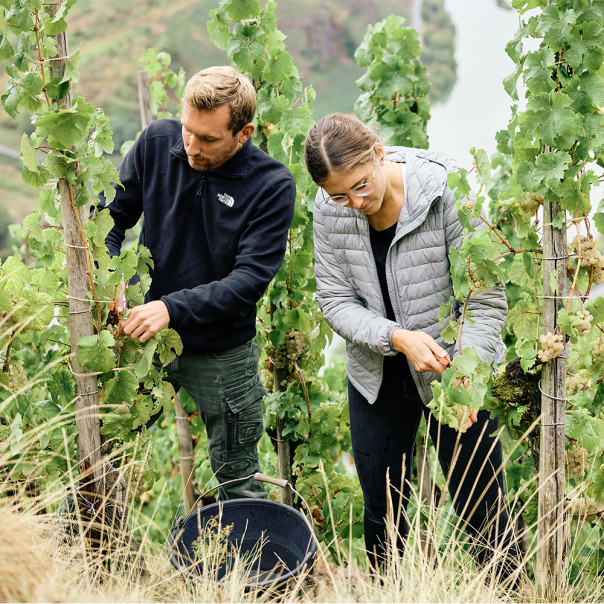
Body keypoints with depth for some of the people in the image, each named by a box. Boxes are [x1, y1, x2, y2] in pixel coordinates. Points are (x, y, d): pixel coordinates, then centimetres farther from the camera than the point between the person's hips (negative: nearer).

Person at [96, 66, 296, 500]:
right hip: (143, 334, 2)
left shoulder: (272, 186, -16)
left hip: (222, 354, -2)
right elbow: (112, 213, 3)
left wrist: (173, 308, -31)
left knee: (238, 482, 14)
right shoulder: (157, 142, -7)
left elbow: (250, 279, -21)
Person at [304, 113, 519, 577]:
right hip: (376, 376, 4)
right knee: (381, 507, 15)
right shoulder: (330, 207, -11)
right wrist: (397, 338, -24)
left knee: (481, 511, 3)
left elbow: (487, 300, -17)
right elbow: (335, 299, -8)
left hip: (455, 368, -3)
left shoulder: (448, 192, -22)